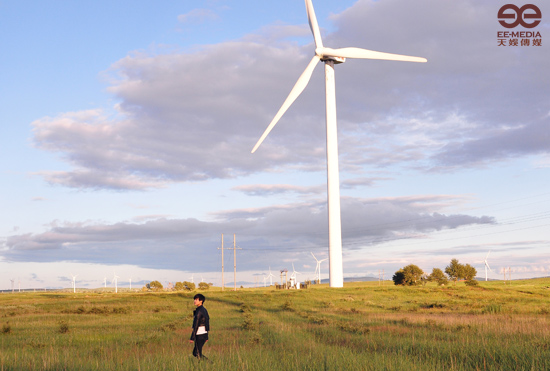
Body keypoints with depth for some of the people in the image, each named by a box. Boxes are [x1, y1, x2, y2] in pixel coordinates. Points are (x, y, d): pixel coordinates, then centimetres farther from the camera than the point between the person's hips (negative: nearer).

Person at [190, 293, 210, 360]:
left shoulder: (199, 311, -15)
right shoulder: (204, 310, 13)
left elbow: (196, 326, -18)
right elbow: (207, 323, 17)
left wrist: (192, 338, -16)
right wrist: (206, 337, 22)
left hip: (199, 334, -9)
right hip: (204, 334, 9)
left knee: (198, 354, -1)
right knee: (195, 353, 15)